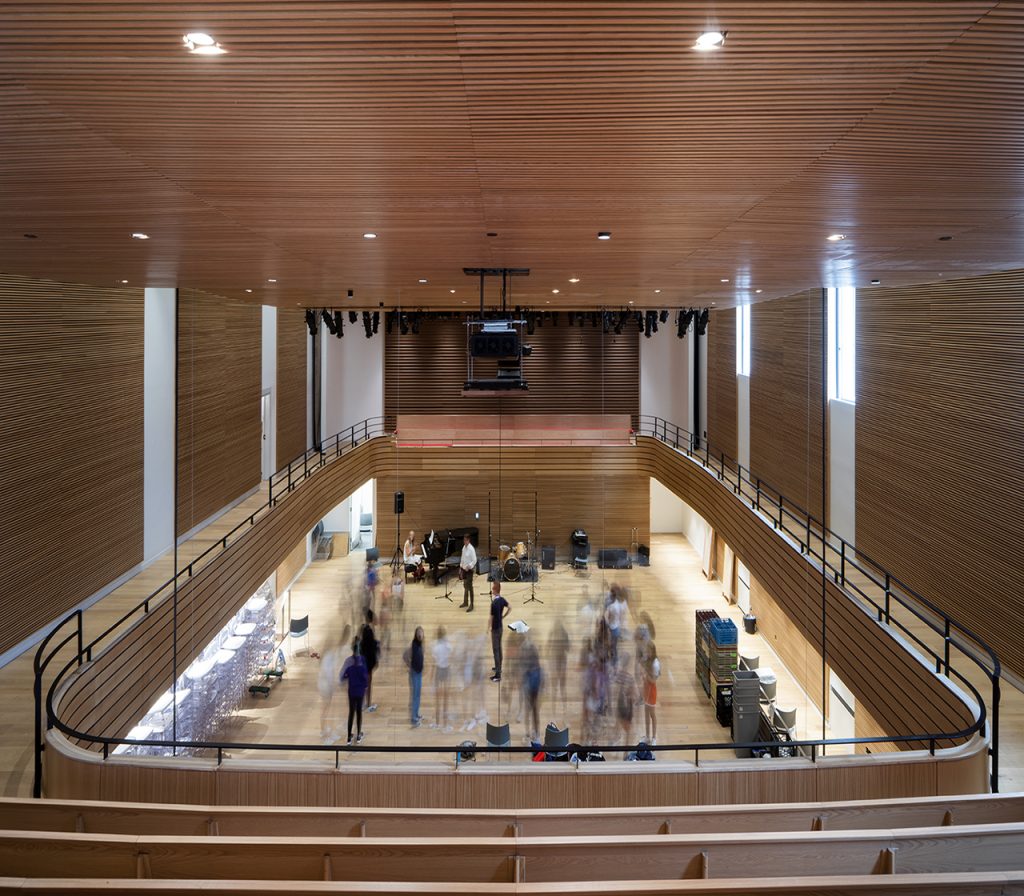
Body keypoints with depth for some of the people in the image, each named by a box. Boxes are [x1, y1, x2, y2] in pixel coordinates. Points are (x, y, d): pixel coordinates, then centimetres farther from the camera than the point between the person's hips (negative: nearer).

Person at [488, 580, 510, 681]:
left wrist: (488, 628, -6)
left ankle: (498, 674, -2)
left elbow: (490, 618, -21)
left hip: (495, 629, -8)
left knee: (496, 650, -4)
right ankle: (498, 667, 37)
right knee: (499, 648, 22)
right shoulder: (502, 600, -3)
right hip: (501, 627, 8)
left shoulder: (494, 603, -27)